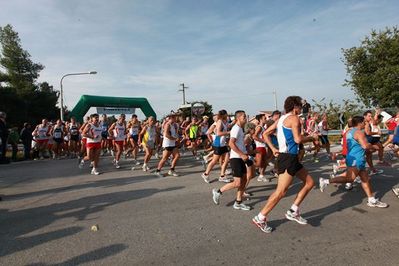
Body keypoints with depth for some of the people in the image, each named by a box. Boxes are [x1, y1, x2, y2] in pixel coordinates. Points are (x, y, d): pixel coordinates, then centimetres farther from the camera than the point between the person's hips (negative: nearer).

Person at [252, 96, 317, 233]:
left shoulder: (282, 119, 16)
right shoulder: (293, 118, -10)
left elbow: (265, 133, 16)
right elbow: (298, 139, -20)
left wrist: (273, 149, 12)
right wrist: (312, 137, -3)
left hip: (291, 157, 10)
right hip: (288, 157, -10)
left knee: (309, 182, 16)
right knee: (281, 191, -8)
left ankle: (293, 212, 21)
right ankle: (260, 218, 0)